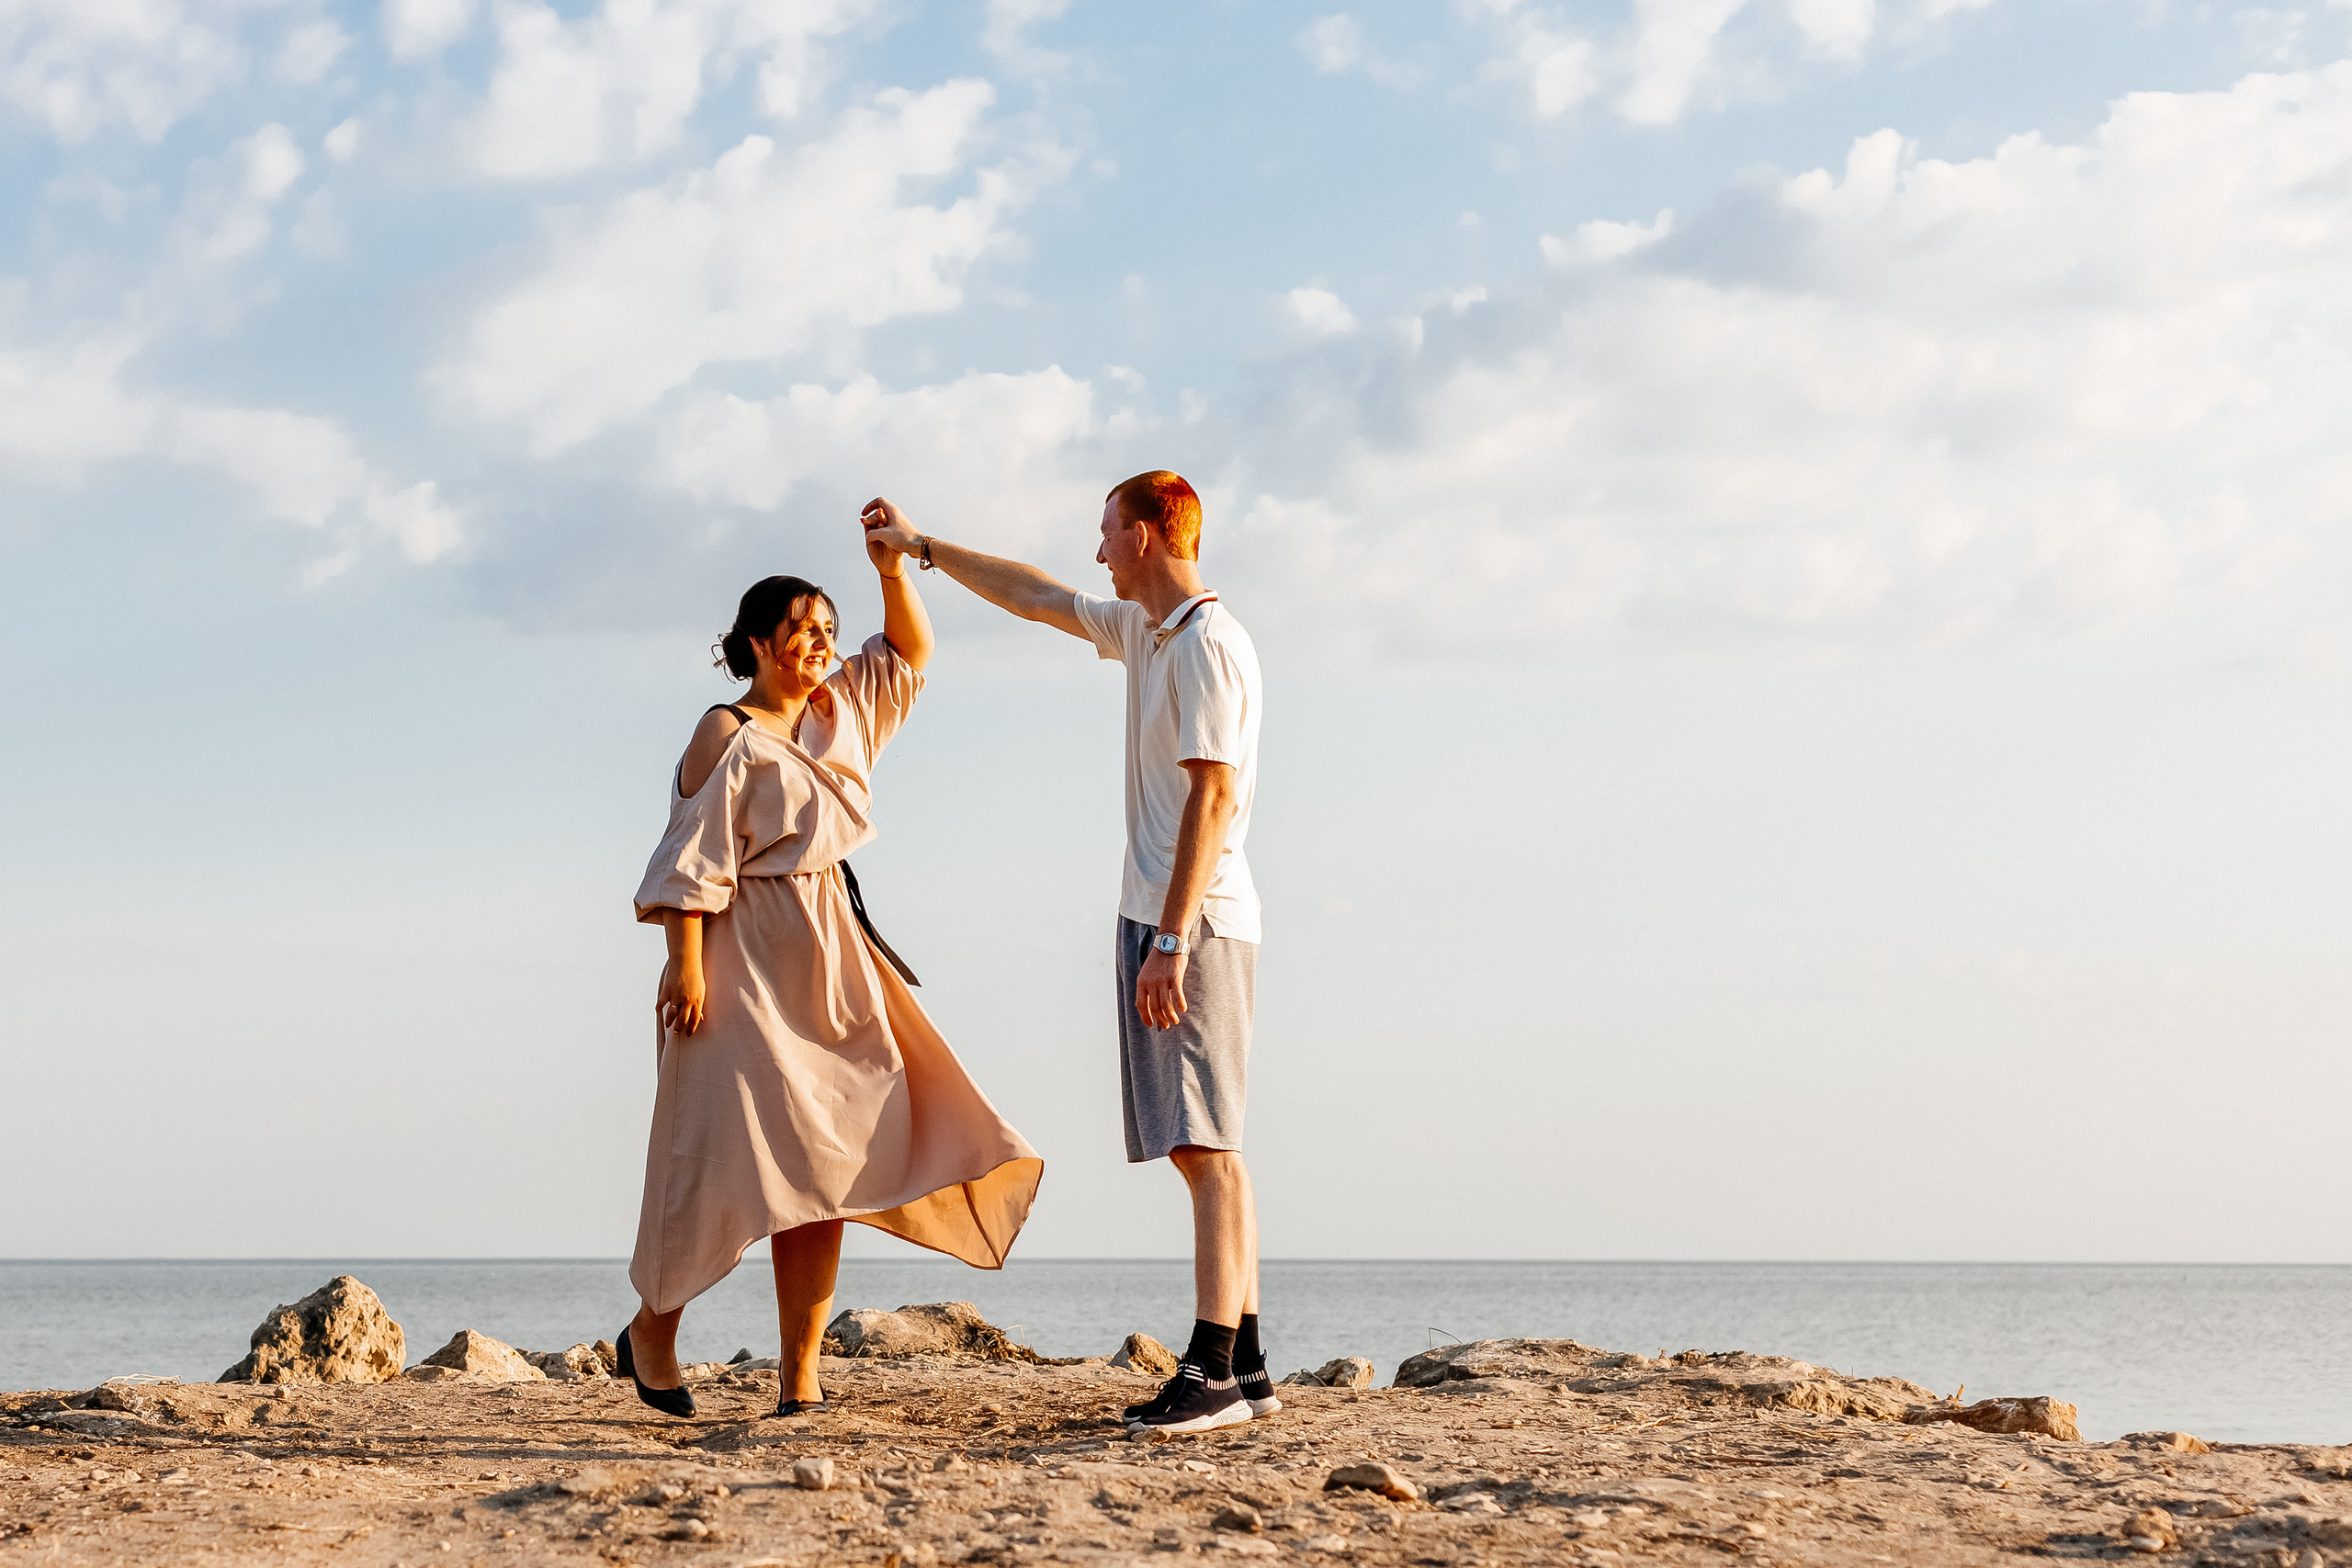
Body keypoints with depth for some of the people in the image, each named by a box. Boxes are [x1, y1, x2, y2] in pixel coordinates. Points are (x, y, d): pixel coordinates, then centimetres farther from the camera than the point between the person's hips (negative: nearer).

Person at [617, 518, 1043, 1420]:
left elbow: (911, 650, 20)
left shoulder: (839, 710, 14)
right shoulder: (727, 735, -7)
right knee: (728, 1150, -7)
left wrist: (892, 568, 4)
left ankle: (800, 1374, 2)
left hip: (829, 956, 7)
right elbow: (696, 857, -12)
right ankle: (652, 1326, 13)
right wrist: (685, 963, -19)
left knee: (820, 1160, 1)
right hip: (748, 960, -7)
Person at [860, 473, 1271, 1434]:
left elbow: (1212, 795, -19)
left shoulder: (1206, 643, -12)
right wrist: (920, 547, 38)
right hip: (1160, 920, 10)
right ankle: (1244, 1366, 8)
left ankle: (1213, 1370, -15)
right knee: (1202, 1147, 7)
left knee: (1205, 1145, -12)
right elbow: (1036, 598, 32)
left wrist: (1171, 940, -24)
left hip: (1195, 922, -10)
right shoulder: (1145, 633, 18)